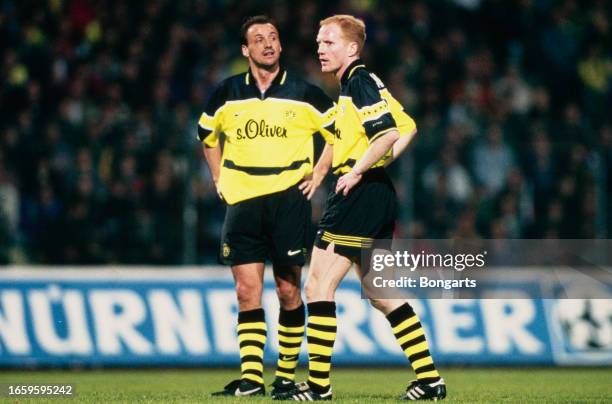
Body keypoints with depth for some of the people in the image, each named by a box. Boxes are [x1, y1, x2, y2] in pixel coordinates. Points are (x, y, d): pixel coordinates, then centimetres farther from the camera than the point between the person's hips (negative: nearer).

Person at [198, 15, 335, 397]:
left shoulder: (304, 94, 1)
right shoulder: (227, 95, 7)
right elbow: (208, 136, 24)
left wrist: (318, 175, 3)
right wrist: (220, 179, 15)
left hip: (289, 199, -2)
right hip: (242, 203, 2)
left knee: (289, 291, 0)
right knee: (247, 290, -5)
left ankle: (286, 376, 10)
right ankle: (250, 378, -7)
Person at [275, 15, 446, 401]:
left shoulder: (360, 82, -11)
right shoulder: (354, 84, 19)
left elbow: (388, 132, -23)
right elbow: (408, 127, 26)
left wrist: (357, 171, -22)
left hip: (359, 194, -11)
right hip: (376, 197, 11)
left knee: (318, 286, -9)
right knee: (381, 295, 14)